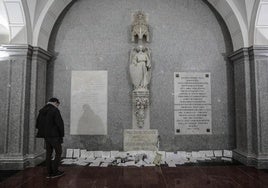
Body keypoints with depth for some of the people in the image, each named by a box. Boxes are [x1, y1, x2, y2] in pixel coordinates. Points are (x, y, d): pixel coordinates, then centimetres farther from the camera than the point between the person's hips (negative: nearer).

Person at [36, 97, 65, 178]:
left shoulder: (41, 111, 10)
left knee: (49, 153, 12)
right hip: (54, 136, -7)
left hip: (46, 136, 7)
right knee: (58, 152, 5)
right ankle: (55, 171, 7)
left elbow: (38, 124, 15)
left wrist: (44, 132, 18)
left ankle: (49, 173, 16)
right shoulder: (55, 110, -13)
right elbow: (60, 124, -17)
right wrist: (61, 135, -7)